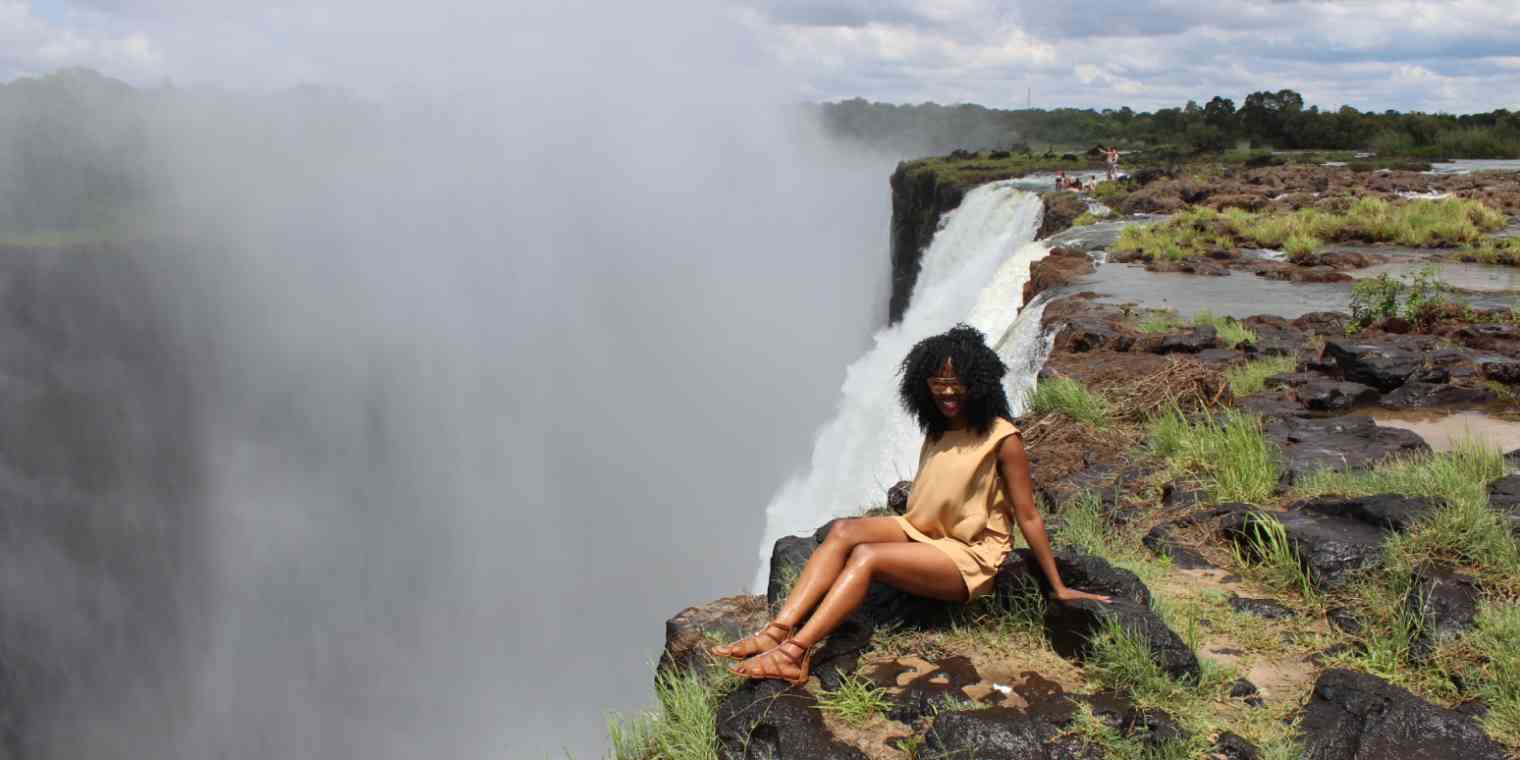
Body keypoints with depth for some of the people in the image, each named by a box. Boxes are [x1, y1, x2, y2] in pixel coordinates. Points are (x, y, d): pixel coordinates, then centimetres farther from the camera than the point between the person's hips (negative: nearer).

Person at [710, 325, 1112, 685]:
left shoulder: (1001, 437, -13)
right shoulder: (938, 428, 10)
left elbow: (1028, 517, -10)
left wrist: (1059, 588, -6)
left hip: (970, 557, -7)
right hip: (923, 533, 7)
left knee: (866, 555, -29)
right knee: (844, 530, -19)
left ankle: (794, 654, -37)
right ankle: (779, 631, -32)